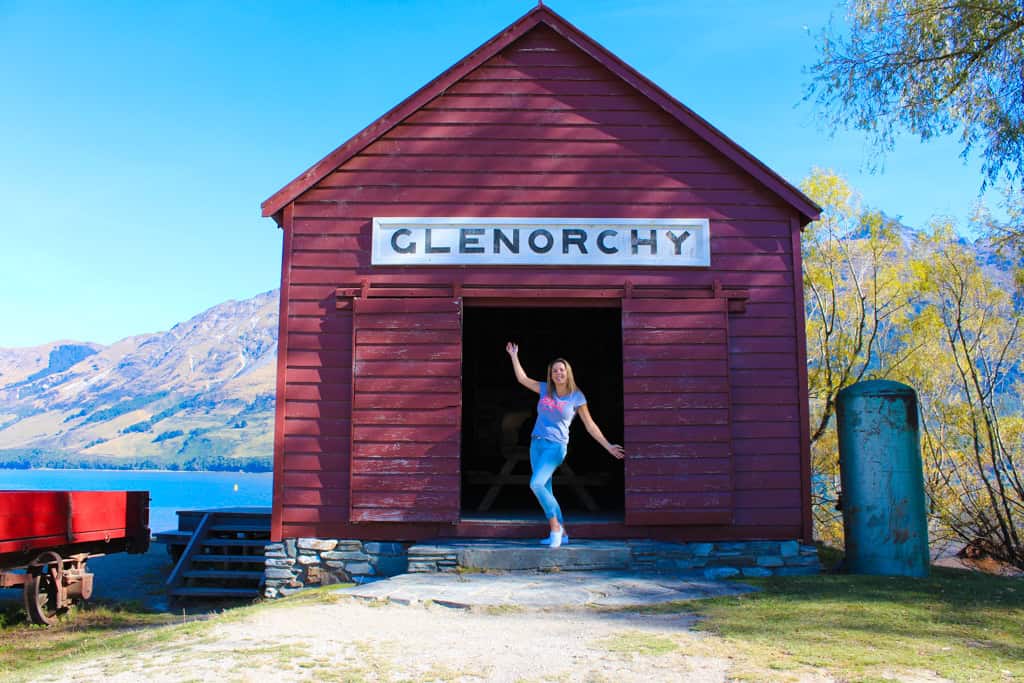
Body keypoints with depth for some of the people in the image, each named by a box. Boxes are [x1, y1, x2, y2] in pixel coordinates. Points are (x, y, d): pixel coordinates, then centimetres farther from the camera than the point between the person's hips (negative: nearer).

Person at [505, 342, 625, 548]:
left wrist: (608, 446, -1)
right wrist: (514, 356, 18)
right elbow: (522, 379, 18)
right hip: (536, 444, 6)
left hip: (556, 446, -6)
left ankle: (555, 526, -12)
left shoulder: (576, 397, -2)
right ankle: (561, 533, 16)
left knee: (536, 484, -24)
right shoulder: (545, 389, 8)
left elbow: (590, 425, 2)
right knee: (545, 489, 7)